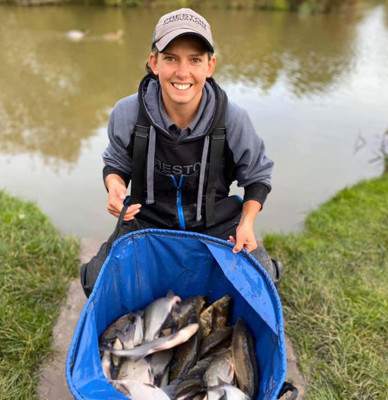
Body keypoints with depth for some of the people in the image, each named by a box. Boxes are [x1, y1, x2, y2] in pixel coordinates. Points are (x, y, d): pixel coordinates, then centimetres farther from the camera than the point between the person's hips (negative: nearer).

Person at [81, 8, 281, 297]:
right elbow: (116, 164, 4)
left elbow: (257, 176, 0)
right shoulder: (128, 113, -15)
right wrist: (114, 185, -20)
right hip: (147, 221, 1)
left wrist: (247, 222, -15)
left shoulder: (233, 119, -16)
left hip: (217, 224, 0)